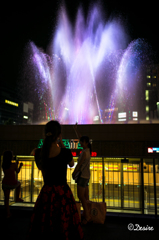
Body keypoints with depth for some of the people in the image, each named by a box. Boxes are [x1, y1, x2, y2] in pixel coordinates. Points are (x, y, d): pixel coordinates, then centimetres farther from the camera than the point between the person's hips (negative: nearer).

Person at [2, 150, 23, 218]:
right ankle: (17, 198, 38)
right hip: (13, 184, -3)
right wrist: (20, 166, 19)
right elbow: (17, 171, 1)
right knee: (19, 183, 32)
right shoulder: (14, 164, -17)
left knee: (6, 198, 16)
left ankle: (7, 214, 26)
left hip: (5, 183, 4)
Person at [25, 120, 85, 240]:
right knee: (64, 228, 16)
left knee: (42, 229, 19)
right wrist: (62, 145, 6)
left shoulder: (38, 153, -9)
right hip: (63, 193, -3)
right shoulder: (65, 152, -17)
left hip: (46, 193, 3)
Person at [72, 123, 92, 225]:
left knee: (80, 195, -6)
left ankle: (87, 216, -1)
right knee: (85, 195, 14)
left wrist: (74, 173, -3)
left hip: (83, 175, -10)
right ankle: (86, 214, 23)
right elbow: (80, 137, 15)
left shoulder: (84, 152, -20)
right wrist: (76, 129, 17)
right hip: (86, 175, 10)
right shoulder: (87, 149, 4)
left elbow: (79, 164, -16)